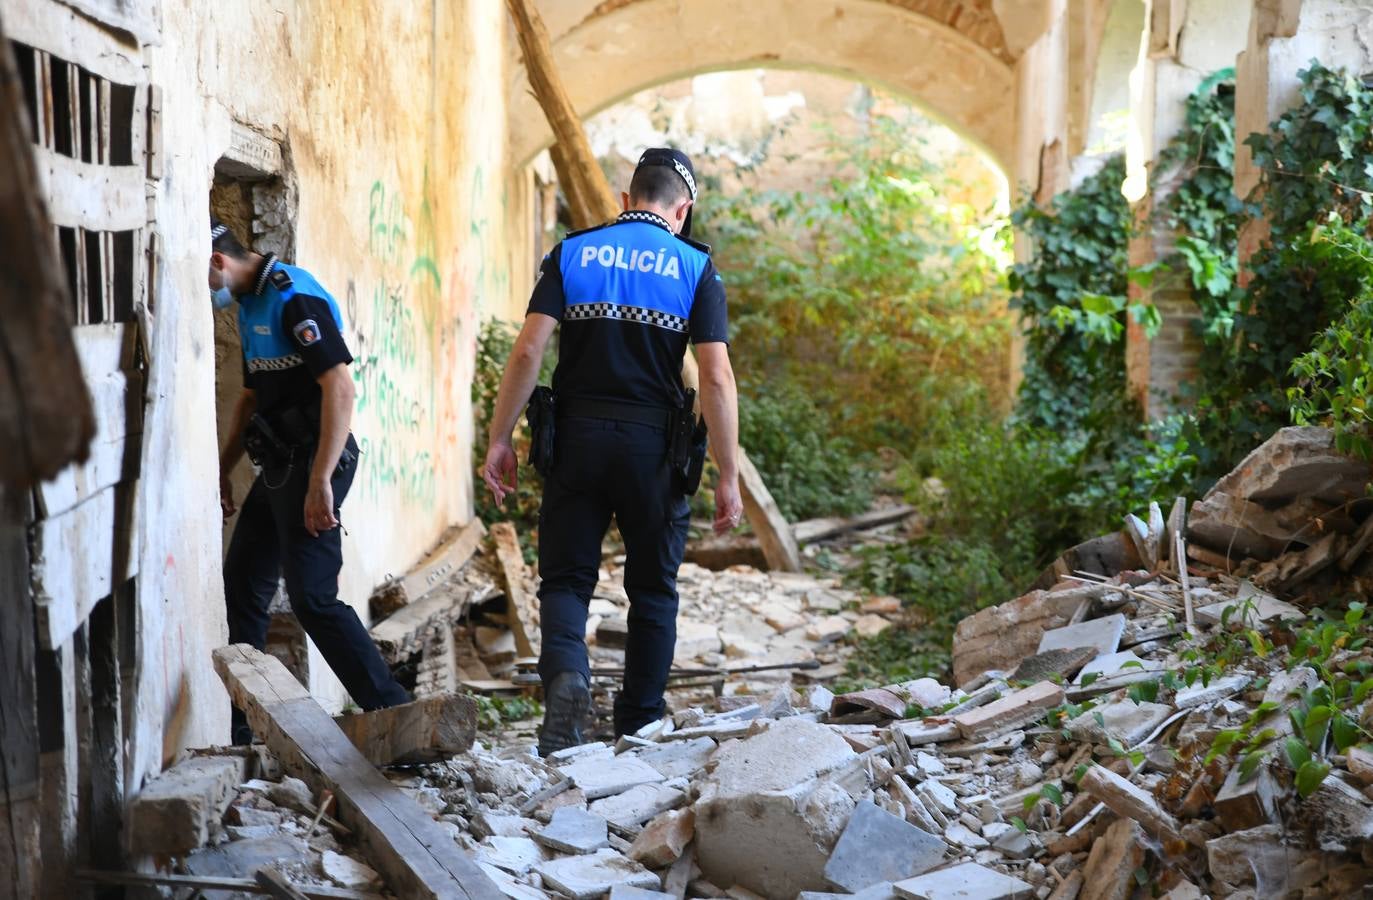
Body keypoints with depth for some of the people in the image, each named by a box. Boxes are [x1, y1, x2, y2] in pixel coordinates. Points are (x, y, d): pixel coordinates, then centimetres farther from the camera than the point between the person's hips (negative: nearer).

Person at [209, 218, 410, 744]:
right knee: (243, 584, 14)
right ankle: (237, 720, 25)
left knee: (312, 596, -12)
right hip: (279, 464, 10)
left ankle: (391, 711, -5)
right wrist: (224, 469, 24)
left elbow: (340, 388, -24)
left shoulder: (294, 299, -16)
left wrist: (320, 481, -28)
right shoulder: (250, 304, 16)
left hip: (314, 461, -10)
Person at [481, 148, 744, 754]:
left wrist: (500, 440, 0)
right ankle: (638, 733, 16)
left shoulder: (571, 254, 5)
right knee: (652, 590, 13)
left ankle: (565, 671, -19)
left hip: (578, 437, 1)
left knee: (565, 577, 10)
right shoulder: (696, 268, 2)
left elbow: (527, 351, -4)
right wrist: (728, 477, -3)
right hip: (653, 442, 0)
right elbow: (716, 378, -6)